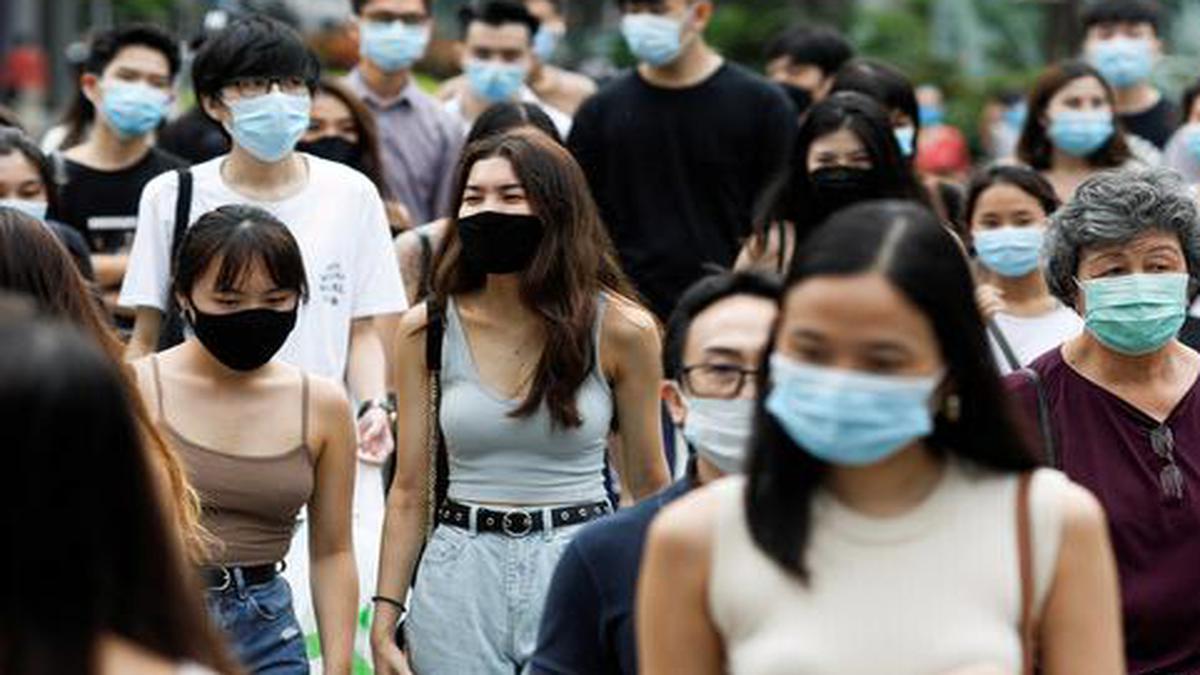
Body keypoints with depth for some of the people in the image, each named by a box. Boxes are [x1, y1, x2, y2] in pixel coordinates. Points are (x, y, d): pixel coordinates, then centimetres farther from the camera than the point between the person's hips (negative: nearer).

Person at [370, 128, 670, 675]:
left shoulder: (620, 329, -4)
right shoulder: (428, 329, 1)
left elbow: (650, 487, 5)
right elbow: (408, 492, 5)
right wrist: (383, 623, 2)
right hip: (459, 575, 2)